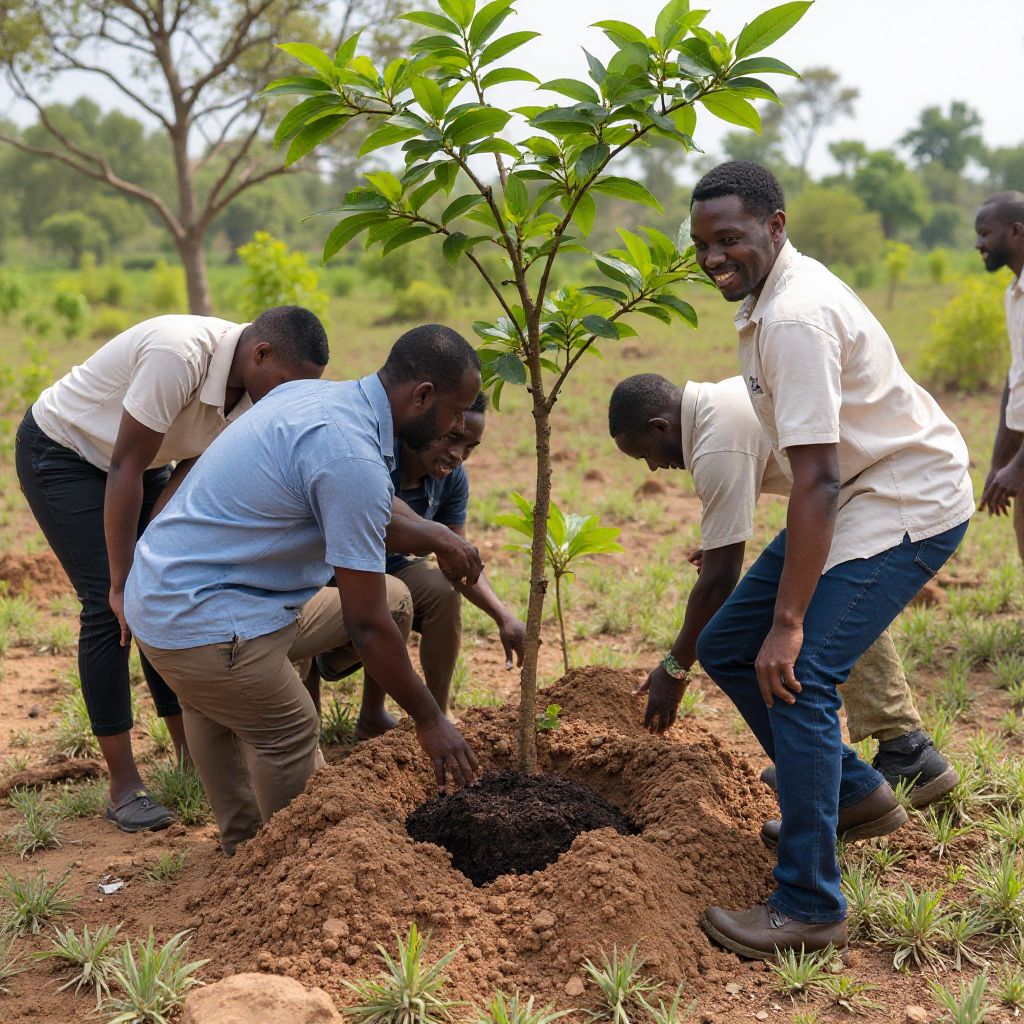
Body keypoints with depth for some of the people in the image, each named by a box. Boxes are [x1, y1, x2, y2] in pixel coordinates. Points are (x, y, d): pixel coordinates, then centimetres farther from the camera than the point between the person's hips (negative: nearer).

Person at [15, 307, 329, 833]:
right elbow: (125, 470, -32)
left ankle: (191, 761, 11)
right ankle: (123, 785, -5)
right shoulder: (181, 355, -37)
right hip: (59, 450, -7)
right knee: (109, 609, -13)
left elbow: (189, 474, -7)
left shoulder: (252, 388, -13)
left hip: (131, 458, 8)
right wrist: (121, 581, -26)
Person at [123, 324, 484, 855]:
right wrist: (429, 719, -6)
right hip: (203, 623, -9)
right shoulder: (353, 461, -22)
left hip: (158, 593, 10)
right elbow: (367, 627, -18)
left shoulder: (310, 393, 6)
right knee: (289, 734, 4)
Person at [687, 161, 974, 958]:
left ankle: (809, 909, -9)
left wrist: (789, 622, -29)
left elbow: (817, 481, -29)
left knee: (798, 673, -19)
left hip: (909, 504, -10)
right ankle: (856, 795, 25)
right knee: (727, 646, 9)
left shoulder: (795, 317, -25)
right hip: (859, 492, 10)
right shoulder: (769, 299, 6)